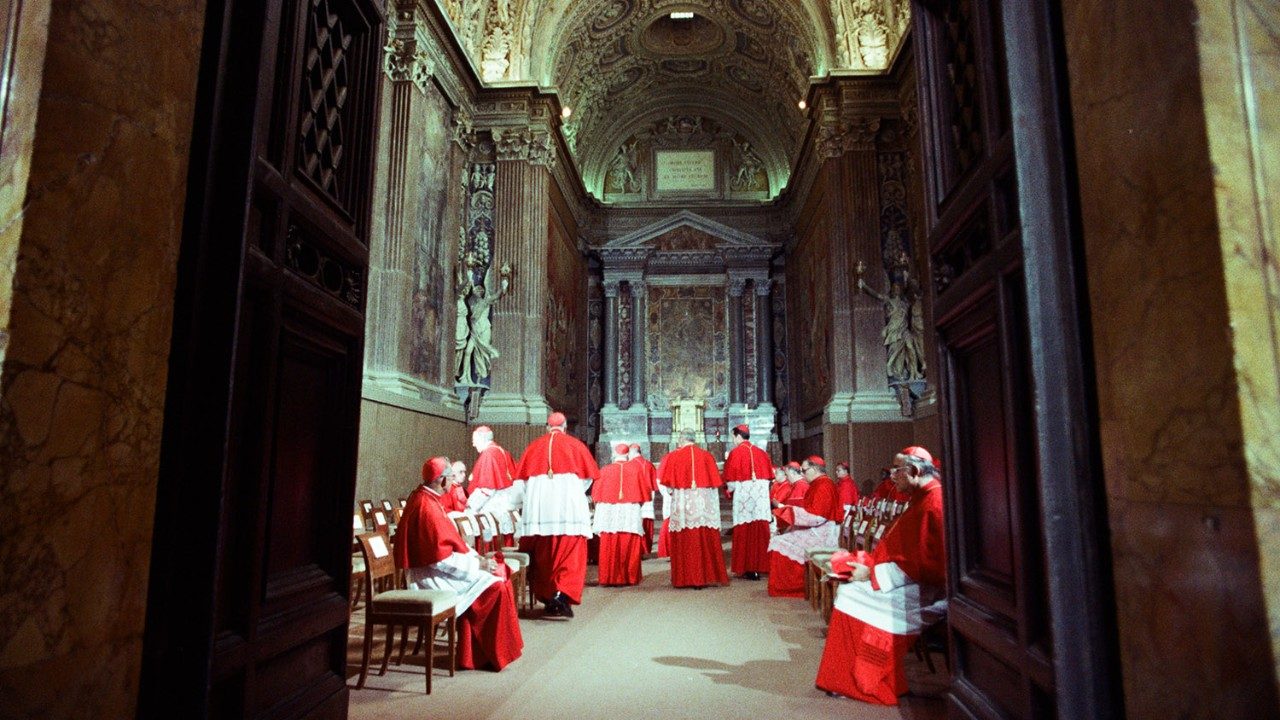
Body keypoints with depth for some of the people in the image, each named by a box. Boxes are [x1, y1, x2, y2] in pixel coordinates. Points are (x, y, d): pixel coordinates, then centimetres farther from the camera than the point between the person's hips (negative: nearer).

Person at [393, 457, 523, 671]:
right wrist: (475, 563, -14)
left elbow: (447, 541, 15)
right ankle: (497, 654, 1)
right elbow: (442, 558, -24)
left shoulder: (422, 498, 9)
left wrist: (474, 557, 6)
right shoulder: (428, 507, -22)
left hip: (430, 568, 10)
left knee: (491, 577, 6)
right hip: (432, 576, -10)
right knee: (495, 588, -13)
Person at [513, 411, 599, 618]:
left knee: (542, 556, 12)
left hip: (538, 509, 3)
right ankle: (562, 595, -18)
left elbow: (521, 480, 10)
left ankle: (546, 597, 17)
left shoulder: (534, 447, 11)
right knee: (570, 555, -1)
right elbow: (587, 477, 8)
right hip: (569, 508, -2)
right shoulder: (575, 445, 6)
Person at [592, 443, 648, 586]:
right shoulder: (635, 468, 1)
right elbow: (646, 491, 4)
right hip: (630, 513, 0)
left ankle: (609, 578, 7)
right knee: (630, 548, 6)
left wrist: (601, 506, 20)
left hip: (608, 514, 0)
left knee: (609, 548, 5)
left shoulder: (605, 470, 0)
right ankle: (629, 577, 7)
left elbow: (596, 494, 5)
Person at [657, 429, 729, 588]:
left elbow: (663, 481, -2)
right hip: (704, 503, 2)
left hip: (682, 504, -2)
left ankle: (686, 578, 8)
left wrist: (671, 490, 15)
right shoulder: (707, 456, 3)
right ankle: (708, 575, 12)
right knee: (707, 541, 8)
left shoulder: (673, 456, -4)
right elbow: (715, 482, 6)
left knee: (685, 542, 5)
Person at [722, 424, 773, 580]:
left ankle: (747, 569, 2)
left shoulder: (735, 452, -4)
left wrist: (731, 489, 15)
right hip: (761, 495, 5)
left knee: (744, 532, 1)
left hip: (743, 494, -5)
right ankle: (759, 566, 11)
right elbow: (769, 475, 14)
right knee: (760, 531, 8)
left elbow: (730, 478, -3)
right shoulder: (761, 452, 11)